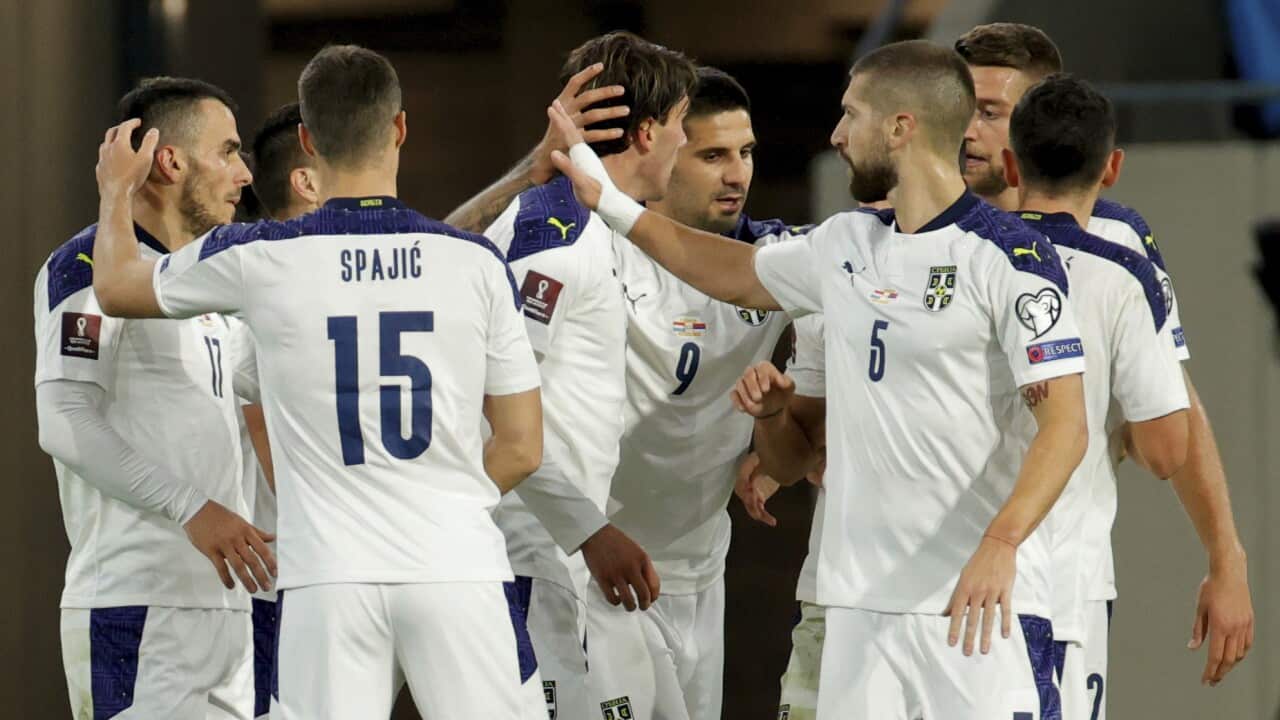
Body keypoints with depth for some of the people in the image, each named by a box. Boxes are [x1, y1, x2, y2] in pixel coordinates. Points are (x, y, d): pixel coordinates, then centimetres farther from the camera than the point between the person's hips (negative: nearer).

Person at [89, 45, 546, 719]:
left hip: (330, 577, 0)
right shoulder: (477, 262, 1)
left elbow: (116, 286, 20)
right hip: (457, 567, 0)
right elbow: (522, 449, 6)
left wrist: (117, 191, 40)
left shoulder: (259, 260, 0)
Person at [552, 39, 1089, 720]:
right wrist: (609, 200, 34)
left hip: (980, 597, -7)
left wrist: (1000, 544, -27)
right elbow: (735, 274, 35)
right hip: (859, 600, 7)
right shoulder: (845, 244, 15)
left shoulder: (1008, 256, -9)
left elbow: (1064, 425, -15)